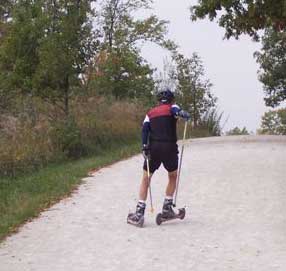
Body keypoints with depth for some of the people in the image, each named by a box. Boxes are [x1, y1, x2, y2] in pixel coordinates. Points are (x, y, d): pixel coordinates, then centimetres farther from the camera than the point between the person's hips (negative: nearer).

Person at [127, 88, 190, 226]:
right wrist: (185, 115, -34)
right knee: (173, 177, 21)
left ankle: (139, 213, 1)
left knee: (146, 179, 9)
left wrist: (144, 147, -5)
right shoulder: (172, 108, 11)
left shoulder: (150, 113, 18)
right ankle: (167, 208, 18)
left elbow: (145, 129, 2)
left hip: (153, 148, 2)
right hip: (170, 147, -2)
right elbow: (177, 110, -15)